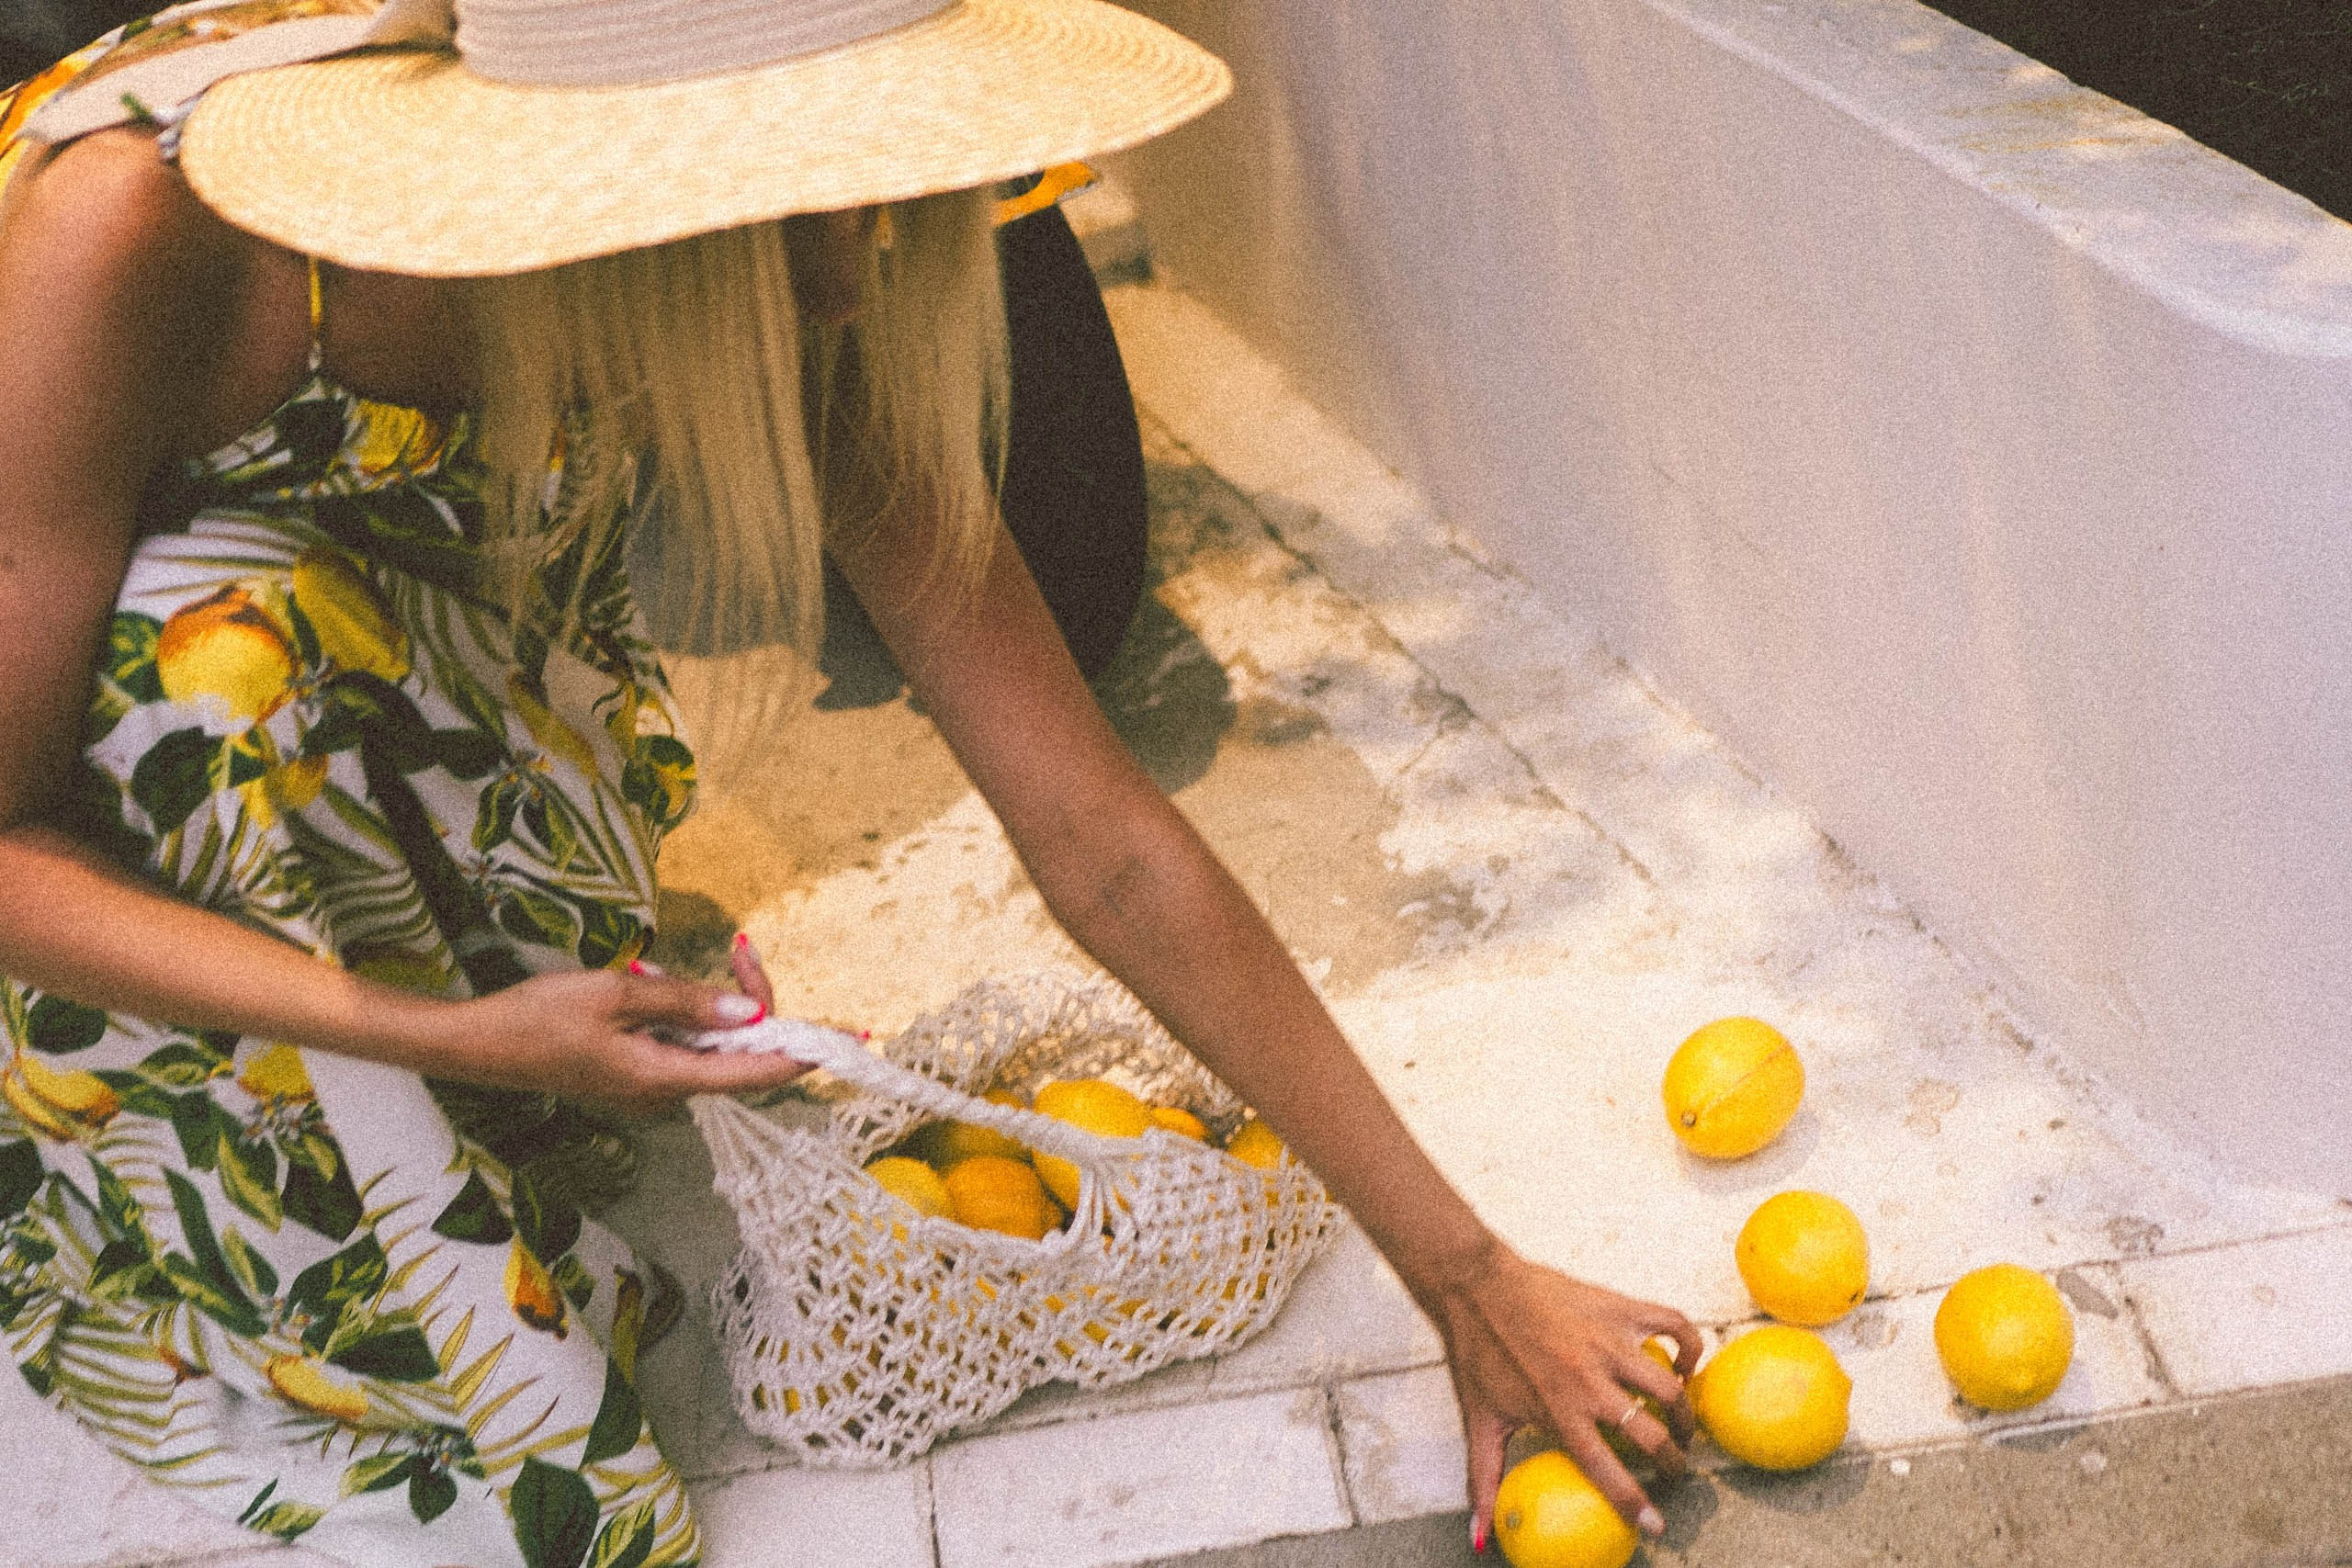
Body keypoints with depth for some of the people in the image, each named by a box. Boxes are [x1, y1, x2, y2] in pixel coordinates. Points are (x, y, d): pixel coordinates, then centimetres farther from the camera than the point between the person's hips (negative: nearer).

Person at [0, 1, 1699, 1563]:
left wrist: (1470, 1279, -24)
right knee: (227, 651, -32)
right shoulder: (140, 232, -42)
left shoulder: (795, 316, -29)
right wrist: (449, 1035, -41)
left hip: (399, 685, 3)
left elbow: (1109, 848, -26)